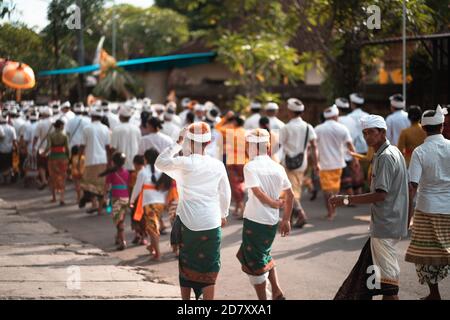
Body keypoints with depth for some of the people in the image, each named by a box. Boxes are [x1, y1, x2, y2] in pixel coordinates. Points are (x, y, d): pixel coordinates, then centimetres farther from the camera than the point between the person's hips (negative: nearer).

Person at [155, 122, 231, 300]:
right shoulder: (217, 165, -1)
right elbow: (225, 194, 8)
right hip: (211, 224, 1)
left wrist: (177, 144, 4)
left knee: (186, 266, 15)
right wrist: (223, 214, 24)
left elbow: (160, 162, 0)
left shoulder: (185, 163, -11)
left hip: (188, 222, -1)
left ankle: (185, 298, 22)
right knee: (208, 269, 7)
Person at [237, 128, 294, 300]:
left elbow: (258, 192, -22)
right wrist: (286, 219, 14)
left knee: (254, 263, 7)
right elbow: (290, 194, 6)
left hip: (254, 221, -6)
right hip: (272, 221, 6)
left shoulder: (250, 167, -12)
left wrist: (276, 204, -9)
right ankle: (277, 292, 17)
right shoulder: (277, 167, 3)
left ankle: (263, 298, 13)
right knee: (264, 255, 26)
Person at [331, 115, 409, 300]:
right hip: (389, 222, 10)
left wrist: (346, 200, -22)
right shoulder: (394, 152, 14)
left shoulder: (385, 157, -18)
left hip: (385, 225, -10)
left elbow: (380, 195, -24)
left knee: (387, 272, -4)